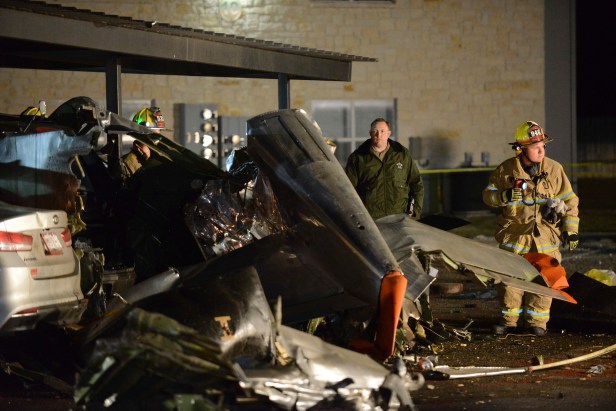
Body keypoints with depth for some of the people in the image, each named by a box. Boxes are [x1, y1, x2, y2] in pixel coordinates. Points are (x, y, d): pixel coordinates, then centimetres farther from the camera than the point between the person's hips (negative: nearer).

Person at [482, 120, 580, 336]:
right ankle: (509, 320, 14)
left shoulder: (554, 169, 0)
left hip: (545, 236, 0)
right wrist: (505, 196, -16)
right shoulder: (506, 170, -2)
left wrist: (571, 230, 5)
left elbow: (569, 200, 7)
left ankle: (536, 321, 13)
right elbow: (488, 195, 5)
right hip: (514, 235, 0)